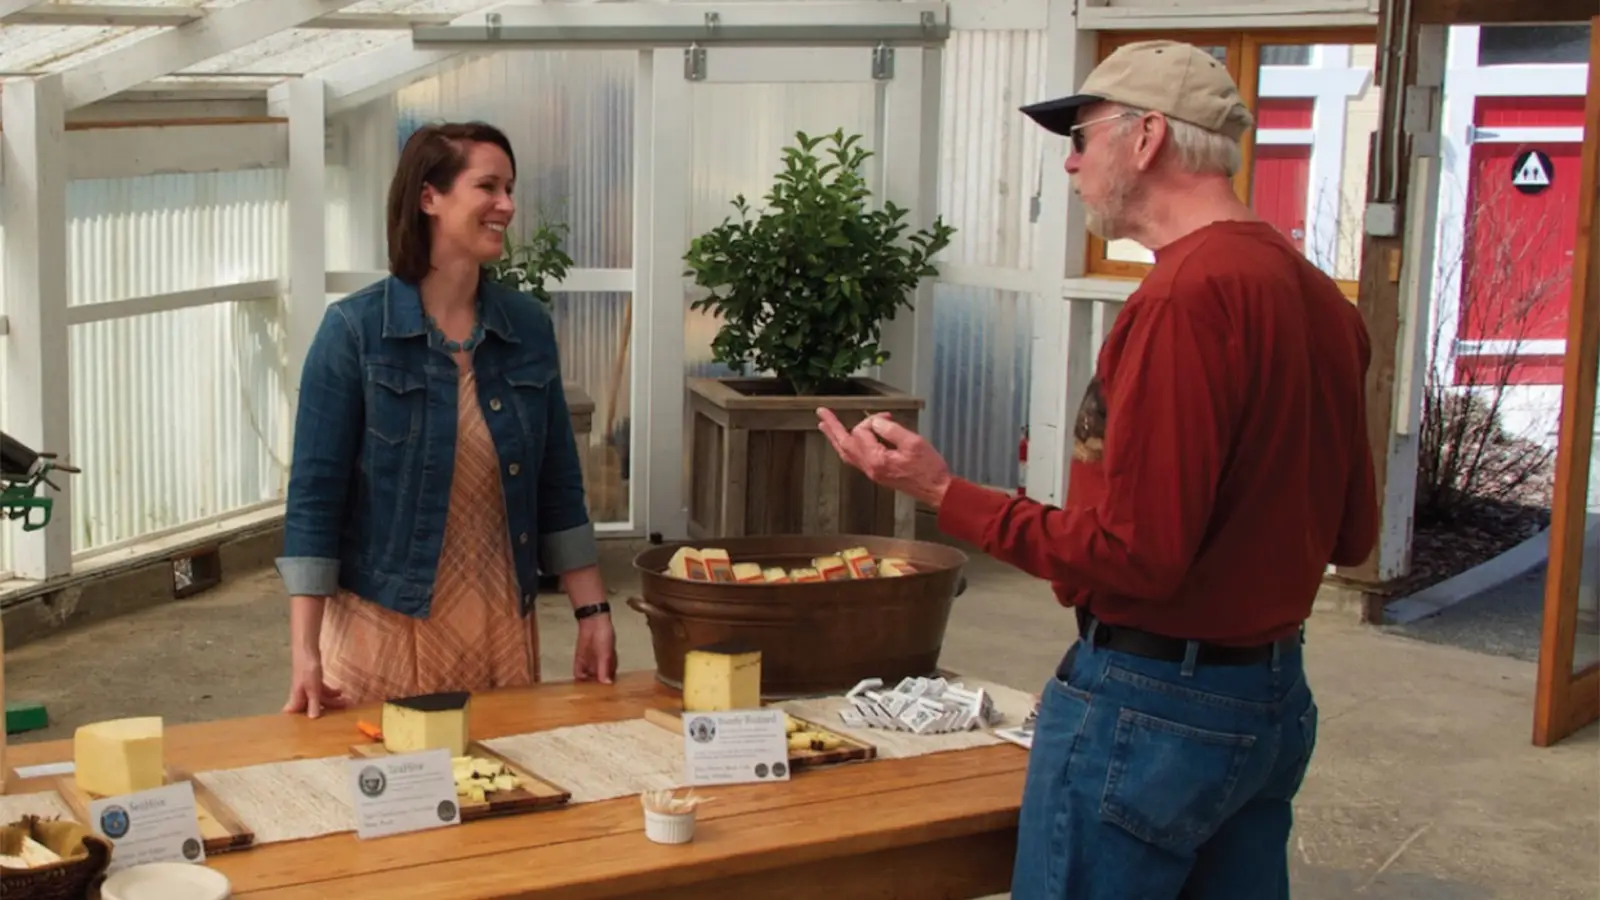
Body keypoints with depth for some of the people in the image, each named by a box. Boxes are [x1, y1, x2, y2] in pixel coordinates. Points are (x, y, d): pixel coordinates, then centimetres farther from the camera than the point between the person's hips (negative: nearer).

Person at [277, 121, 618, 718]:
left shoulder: (530, 327, 3)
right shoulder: (354, 330, -9)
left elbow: (558, 486, 8)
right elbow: (314, 494, -10)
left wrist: (592, 613, 4)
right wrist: (305, 653, -16)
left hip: (505, 625, 4)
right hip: (385, 626, -4)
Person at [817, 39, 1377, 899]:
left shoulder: (1186, 296, -21)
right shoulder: (1315, 292, 6)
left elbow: (1134, 556, -22)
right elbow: (1351, 533, 12)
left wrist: (943, 491, -16)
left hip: (1152, 706, -9)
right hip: (1276, 698, 9)